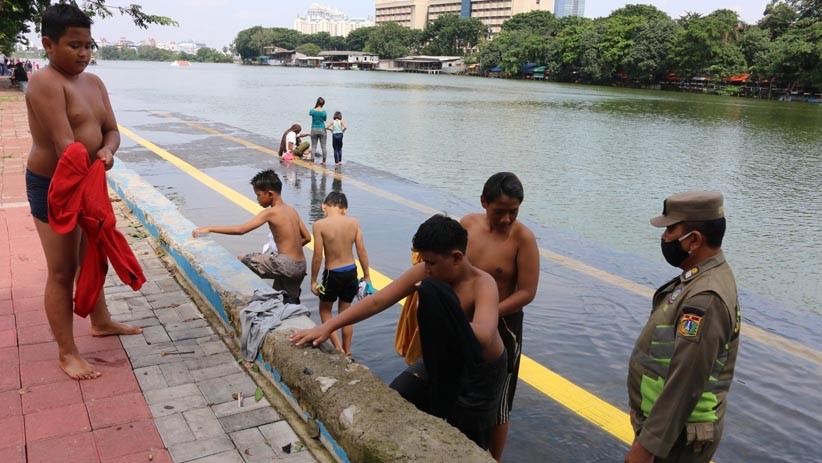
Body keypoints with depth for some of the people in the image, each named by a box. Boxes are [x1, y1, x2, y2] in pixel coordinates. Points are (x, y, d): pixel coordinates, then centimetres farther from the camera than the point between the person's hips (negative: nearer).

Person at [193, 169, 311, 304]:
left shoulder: (270, 212, -10)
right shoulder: (292, 210, 11)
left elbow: (240, 230, -16)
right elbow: (307, 238, 14)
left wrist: (209, 229, -11)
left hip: (285, 265, -7)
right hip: (300, 267, 8)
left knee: (240, 260, 7)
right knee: (290, 303, 23)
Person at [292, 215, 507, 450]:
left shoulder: (483, 285, -31)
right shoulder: (425, 273, -14)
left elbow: (483, 337, -51)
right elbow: (377, 301, -15)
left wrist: (439, 316, -43)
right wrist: (327, 327, -19)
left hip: (480, 372, -4)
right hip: (443, 361, 5)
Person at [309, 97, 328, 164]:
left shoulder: (312, 111, -8)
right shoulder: (324, 112, -10)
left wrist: (315, 107, 14)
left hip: (314, 130, 1)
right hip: (322, 130, -1)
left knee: (313, 146, 5)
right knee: (323, 146, 6)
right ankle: (324, 161, 10)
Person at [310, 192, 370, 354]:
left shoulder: (320, 225, -15)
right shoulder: (354, 223, -7)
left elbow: (318, 256, -14)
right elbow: (362, 251, -4)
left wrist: (313, 280, -2)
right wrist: (366, 276, 8)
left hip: (332, 274, -4)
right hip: (351, 272, 4)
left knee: (325, 310, 21)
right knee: (345, 312, 21)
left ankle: (338, 347, 14)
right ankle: (347, 351, 31)